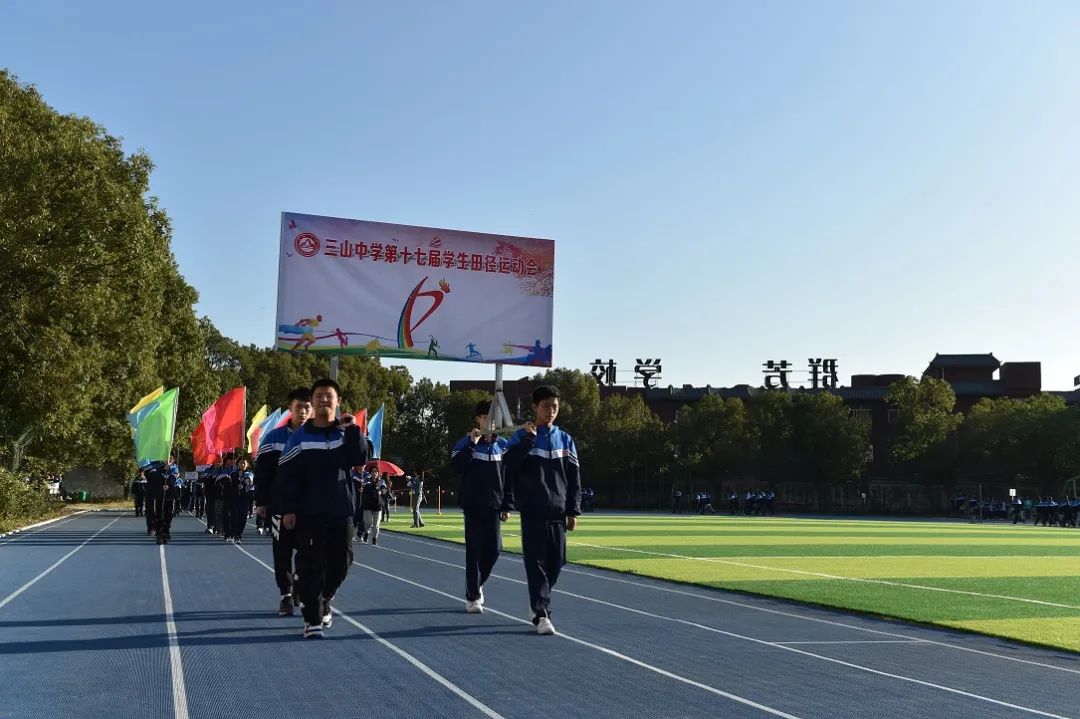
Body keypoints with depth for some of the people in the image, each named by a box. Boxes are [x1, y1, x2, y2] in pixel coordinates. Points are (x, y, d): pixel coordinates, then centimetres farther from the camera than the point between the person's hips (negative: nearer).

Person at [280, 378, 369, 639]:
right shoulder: (300, 436, -1)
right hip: (310, 513, -3)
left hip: (341, 511, 3)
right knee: (311, 567, -2)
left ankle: (323, 602, 35)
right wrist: (288, 509, -8)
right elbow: (287, 476, -3)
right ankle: (313, 619, 6)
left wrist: (353, 429, -16)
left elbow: (360, 460, -9)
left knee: (341, 563, 10)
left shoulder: (346, 432, 6)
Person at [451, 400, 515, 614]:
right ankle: (472, 596, 6)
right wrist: (472, 444, -24)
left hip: (494, 506, 3)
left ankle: (477, 584, 27)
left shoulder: (504, 445, 7)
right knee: (475, 550, -3)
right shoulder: (466, 442, -2)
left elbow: (509, 476, 9)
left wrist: (507, 505, 6)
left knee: (494, 548, 2)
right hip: (473, 506, -3)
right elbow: (456, 466, -18)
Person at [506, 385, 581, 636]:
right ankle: (541, 614, -5)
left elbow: (574, 478, 11)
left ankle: (540, 602, 27)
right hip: (532, 512, -3)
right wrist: (529, 438, -18)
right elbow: (510, 465, -14)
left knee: (556, 562, 6)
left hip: (558, 512, 4)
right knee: (536, 562, -6)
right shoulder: (521, 437, 2)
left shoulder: (565, 440, 11)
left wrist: (573, 511, 6)